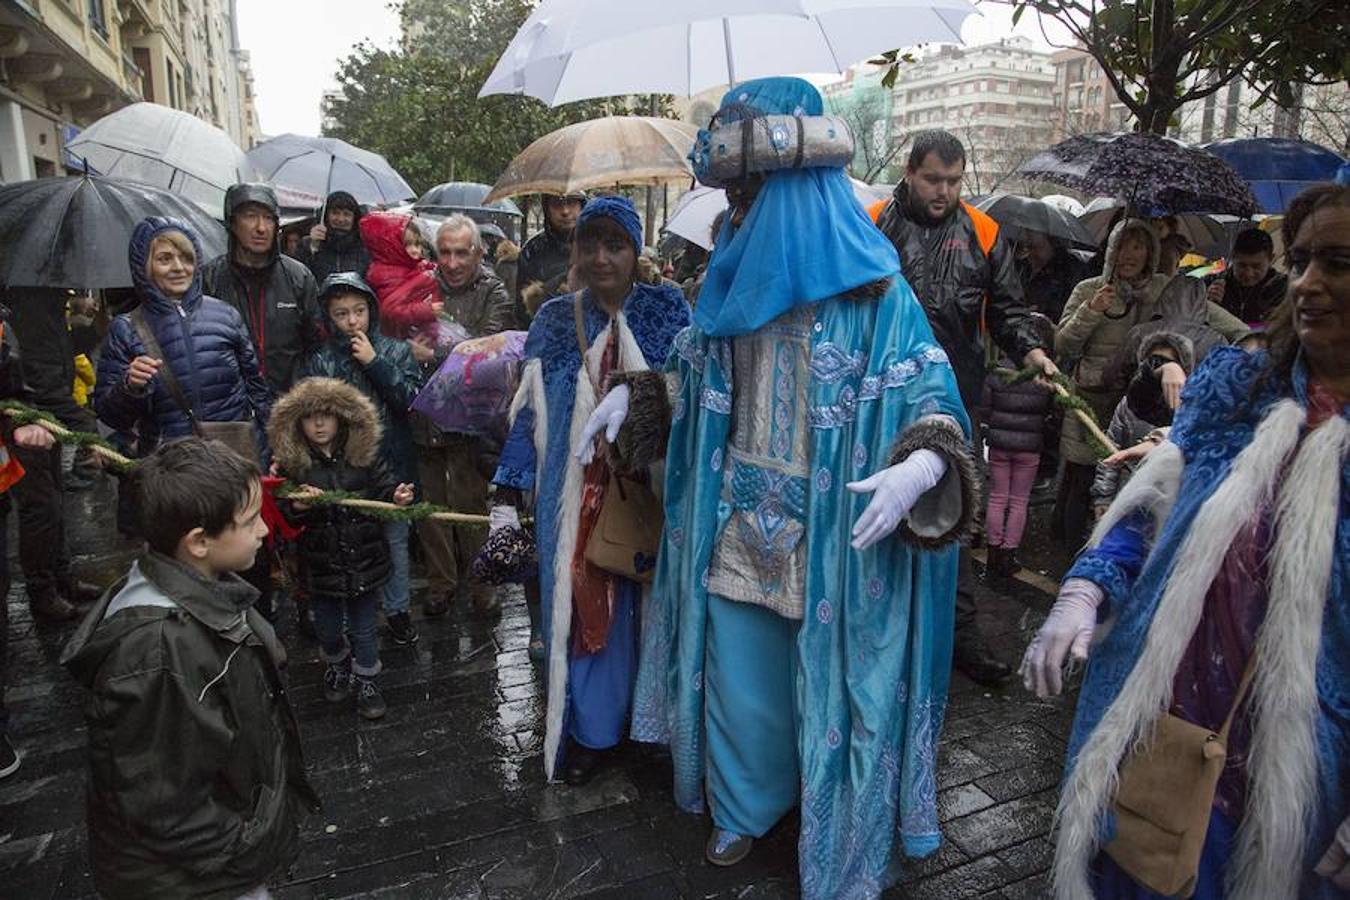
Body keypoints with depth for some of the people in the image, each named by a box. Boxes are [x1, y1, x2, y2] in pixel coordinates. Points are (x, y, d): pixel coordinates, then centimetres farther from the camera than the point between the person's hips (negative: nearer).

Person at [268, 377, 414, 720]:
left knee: (363, 629, 15)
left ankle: (365, 680, 35)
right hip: (320, 564, 1)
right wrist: (296, 508, -26)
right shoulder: (291, 464, -7)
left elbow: (384, 488, -3)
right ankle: (337, 664, 50)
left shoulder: (364, 455, -6)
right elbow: (280, 517, -4)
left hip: (364, 560, 0)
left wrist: (397, 497, -26)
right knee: (328, 628, 21)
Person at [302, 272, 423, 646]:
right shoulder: (319, 362, -1)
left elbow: (413, 399, -11)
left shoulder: (396, 351, 1)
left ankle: (397, 609, 30)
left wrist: (374, 362, -13)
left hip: (392, 465, 1)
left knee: (395, 539, 13)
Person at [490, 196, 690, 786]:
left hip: (649, 491, -1)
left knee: (648, 600, 6)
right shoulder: (554, 321, 6)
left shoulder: (668, 312, 2)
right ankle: (592, 728, 24)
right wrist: (507, 499, 1)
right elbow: (528, 412, 6)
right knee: (583, 602, 6)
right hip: (575, 496, 1)